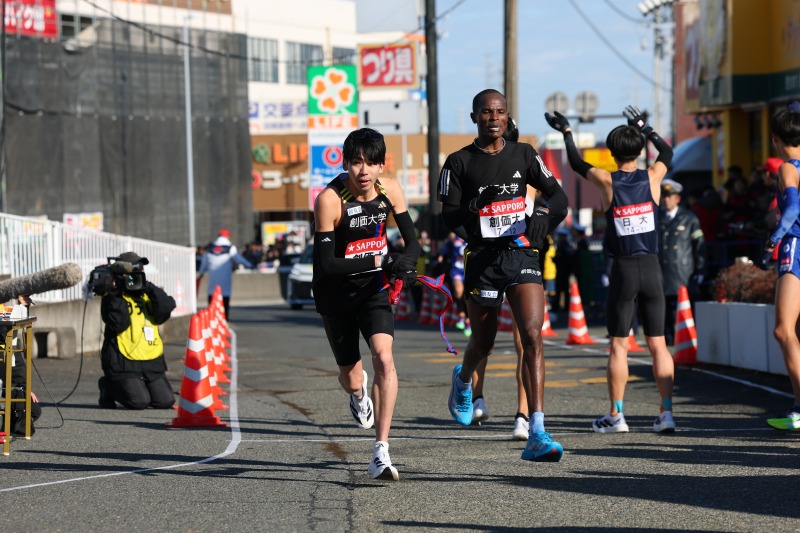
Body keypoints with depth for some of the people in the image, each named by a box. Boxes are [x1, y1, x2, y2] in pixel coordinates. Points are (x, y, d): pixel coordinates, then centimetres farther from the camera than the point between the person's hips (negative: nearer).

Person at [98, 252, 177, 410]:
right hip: (124, 364, -5)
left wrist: (150, 288, -11)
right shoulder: (111, 299, 0)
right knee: (139, 402, -19)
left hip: (152, 362, 5)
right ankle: (108, 387, 9)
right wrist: (117, 296, -19)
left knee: (165, 401, -5)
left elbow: (165, 310, -4)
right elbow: (118, 324, -16)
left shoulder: (148, 295, 15)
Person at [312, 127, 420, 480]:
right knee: (351, 378, 10)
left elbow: (412, 241, 4)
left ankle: (381, 453, -21)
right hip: (336, 293, -2)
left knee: (384, 359, -21)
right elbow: (326, 265, -25)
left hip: (374, 289, 2)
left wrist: (405, 262, -20)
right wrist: (379, 261, -32)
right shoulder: (330, 199, -22)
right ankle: (358, 393, 52)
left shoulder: (390, 191, -8)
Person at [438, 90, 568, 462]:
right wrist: (475, 205, -22)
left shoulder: (523, 154, 10)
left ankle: (537, 435, -20)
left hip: (522, 254, 1)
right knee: (483, 345, 11)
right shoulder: (459, 162, 2)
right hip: (483, 258, -1)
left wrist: (543, 212, -10)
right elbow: (447, 218, -3)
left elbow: (557, 195, 12)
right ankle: (463, 379, 51)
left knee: (532, 337, -15)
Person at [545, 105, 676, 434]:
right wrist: (645, 128, 35)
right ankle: (666, 412, 0)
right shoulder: (652, 178, 0)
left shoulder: (606, 182, -5)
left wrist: (566, 131, 29)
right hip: (652, 269, 2)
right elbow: (667, 153, 22)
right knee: (658, 344, 5)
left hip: (623, 270, -2)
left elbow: (577, 164, 15)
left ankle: (616, 415, 5)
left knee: (619, 345, 4)